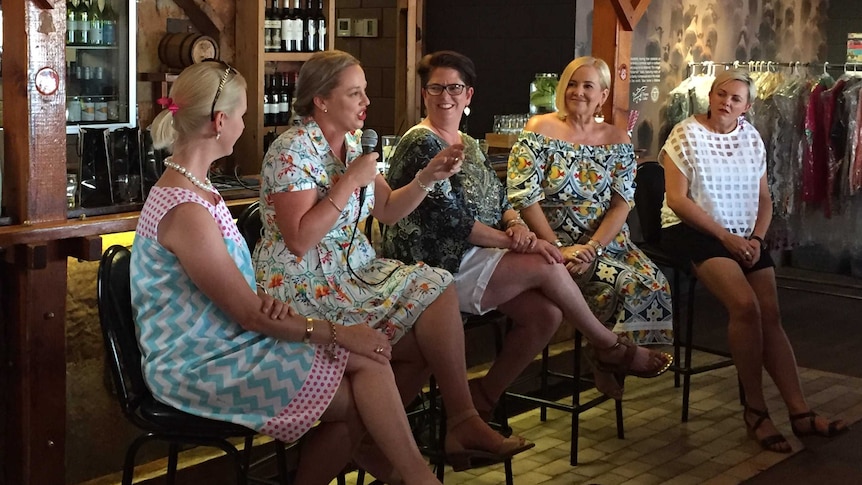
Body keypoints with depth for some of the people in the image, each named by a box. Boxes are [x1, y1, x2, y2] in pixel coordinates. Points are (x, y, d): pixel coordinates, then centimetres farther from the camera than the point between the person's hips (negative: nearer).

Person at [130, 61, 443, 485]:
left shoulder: (193, 188, 11)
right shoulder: (185, 211, -21)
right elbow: (248, 314, -19)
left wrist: (264, 301, -9)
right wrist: (339, 333, -11)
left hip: (224, 341, 9)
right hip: (201, 366, -9)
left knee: (365, 360, -6)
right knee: (361, 381, -12)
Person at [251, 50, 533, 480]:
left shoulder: (351, 143, 11)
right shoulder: (293, 150, -15)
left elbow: (387, 211, 15)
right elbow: (299, 240, -23)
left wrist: (428, 177, -1)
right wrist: (350, 181, -20)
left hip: (353, 268, 8)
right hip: (304, 286, -8)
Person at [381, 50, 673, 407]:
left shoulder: (468, 144, 17)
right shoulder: (421, 144, -11)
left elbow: (499, 200, 17)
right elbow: (451, 220, -18)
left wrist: (516, 225, -8)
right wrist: (514, 241, -17)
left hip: (474, 257, 8)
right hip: (440, 266, -8)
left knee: (547, 312, -13)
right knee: (547, 266, -19)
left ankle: (485, 397, -1)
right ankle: (611, 348, 1)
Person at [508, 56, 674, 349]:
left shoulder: (617, 140, 10)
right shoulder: (540, 130, 0)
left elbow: (622, 204, 1)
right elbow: (524, 196, -9)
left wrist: (593, 247, -16)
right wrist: (558, 247, -18)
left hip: (608, 241, 4)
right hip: (554, 239, -4)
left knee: (652, 285, -21)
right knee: (624, 284, -26)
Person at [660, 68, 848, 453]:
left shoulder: (751, 138, 12)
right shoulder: (686, 134, -4)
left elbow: (764, 199, 14)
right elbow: (677, 198, -12)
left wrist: (756, 238, -6)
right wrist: (725, 237, -16)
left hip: (743, 237, 5)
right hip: (693, 232, -5)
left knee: (770, 314, -11)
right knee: (745, 306, -26)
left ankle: (799, 411, -10)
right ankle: (755, 409, -14)